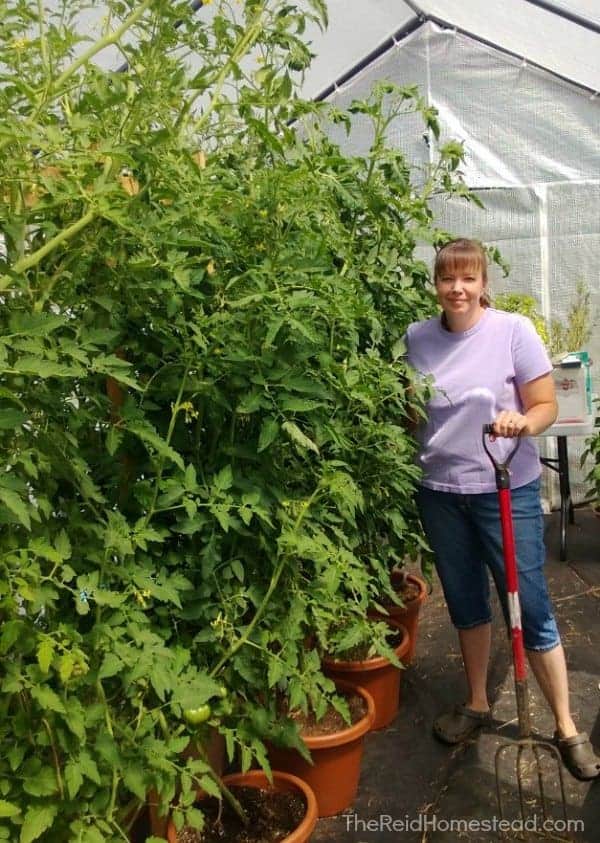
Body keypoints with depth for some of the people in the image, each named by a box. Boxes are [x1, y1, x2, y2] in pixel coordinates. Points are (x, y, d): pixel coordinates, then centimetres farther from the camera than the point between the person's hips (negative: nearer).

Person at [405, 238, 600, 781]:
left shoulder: (514, 330, -9)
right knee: (465, 603, 17)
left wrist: (524, 423, -27)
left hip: (507, 491, -3)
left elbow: (546, 406, -6)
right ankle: (477, 704, 37)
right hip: (440, 492, 4)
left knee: (530, 607, 2)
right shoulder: (417, 338, 1)